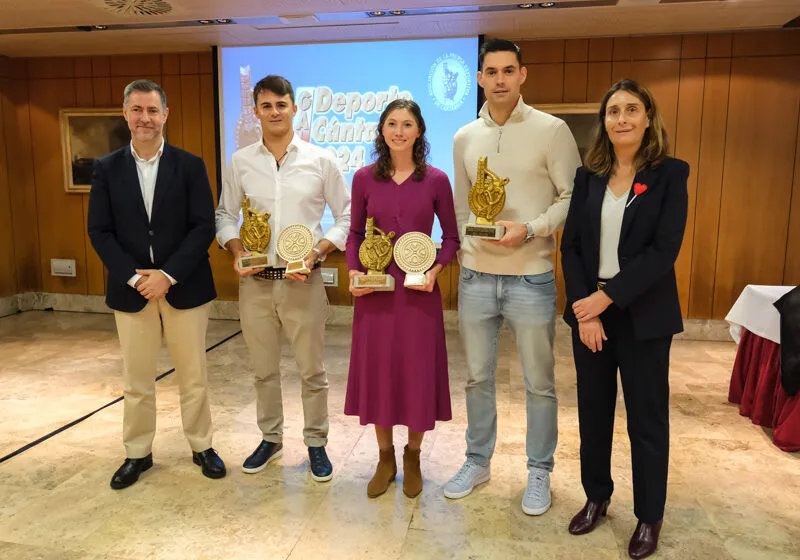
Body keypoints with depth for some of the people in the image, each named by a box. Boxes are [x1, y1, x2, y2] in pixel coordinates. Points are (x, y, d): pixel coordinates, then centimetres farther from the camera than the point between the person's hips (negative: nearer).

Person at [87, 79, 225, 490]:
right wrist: (134, 276, -13)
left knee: (193, 376, 10)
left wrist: (167, 275, -16)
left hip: (184, 286, -1)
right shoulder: (106, 168, 4)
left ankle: (201, 446, 28)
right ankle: (137, 453, 30)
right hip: (130, 289, 2)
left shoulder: (190, 166, -1)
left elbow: (204, 227, -7)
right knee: (137, 380, 12)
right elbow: (99, 231, 0)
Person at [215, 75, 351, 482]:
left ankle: (316, 443, 26)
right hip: (255, 282, 2)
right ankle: (270, 439, 34)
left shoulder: (320, 160, -2)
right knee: (263, 370, 15)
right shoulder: (240, 162, 4)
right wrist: (236, 252, -8)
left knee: (312, 370, 7)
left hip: (303, 282, -2)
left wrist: (317, 252, -12)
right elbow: (225, 215, 10)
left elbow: (346, 217, 1)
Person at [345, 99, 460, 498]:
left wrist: (435, 270, -12)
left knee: (418, 374, 6)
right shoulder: (364, 178, 2)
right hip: (375, 290, 1)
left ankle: (412, 457, 29)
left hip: (419, 291, -1)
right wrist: (353, 272, -8)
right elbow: (355, 233, 8)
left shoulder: (436, 180, -1)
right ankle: (385, 458, 28)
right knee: (376, 371, 8)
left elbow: (451, 236, 4)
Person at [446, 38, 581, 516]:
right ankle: (478, 461, 33)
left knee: (539, 382, 9)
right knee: (478, 377, 15)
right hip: (476, 276, 4)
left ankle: (539, 472, 28)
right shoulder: (464, 138, 8)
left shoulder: (552, 130, -5)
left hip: (532, 278, -3)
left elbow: (574, 198, -5)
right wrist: (460, 251, 10)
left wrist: (530, 229, -18)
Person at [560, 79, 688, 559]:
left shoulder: (671, 173, -4)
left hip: (643, 316, -3)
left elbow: (665, 250, -13)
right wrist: (585, 310, -11)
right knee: (593, 410, 13)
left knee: (647, 417, 9)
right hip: (589, 310, 3)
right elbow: (571, 245, 0)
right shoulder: (589, 176, 5)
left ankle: (649, 517, 27)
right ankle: (597, 496, 33)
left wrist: (606, 297, -18)